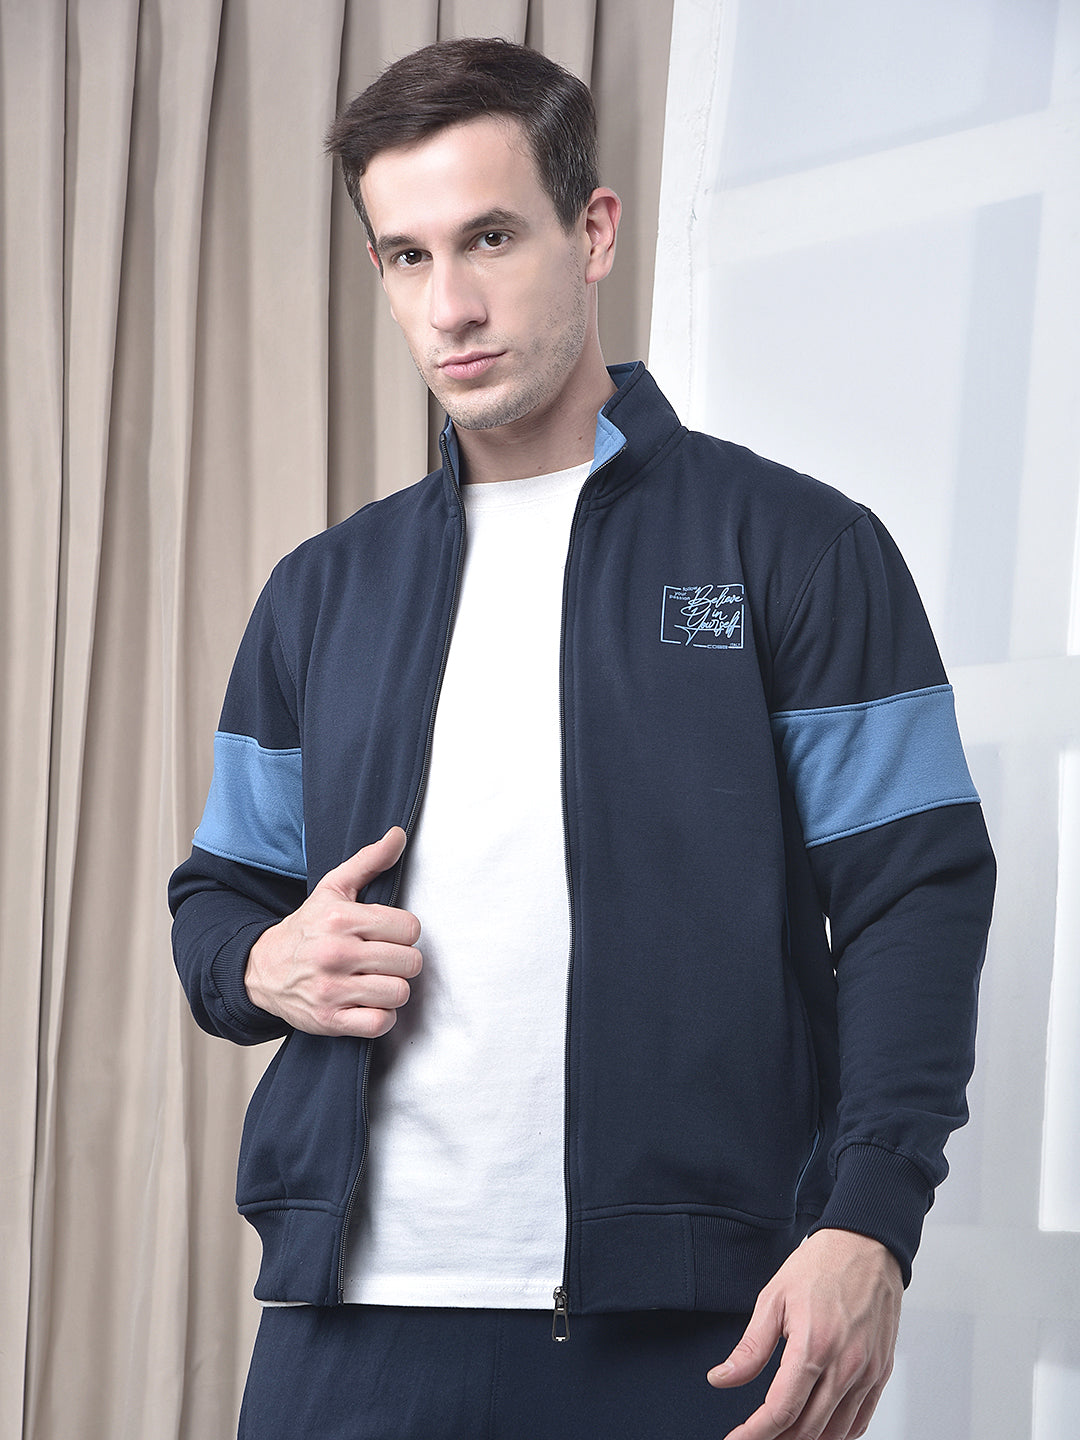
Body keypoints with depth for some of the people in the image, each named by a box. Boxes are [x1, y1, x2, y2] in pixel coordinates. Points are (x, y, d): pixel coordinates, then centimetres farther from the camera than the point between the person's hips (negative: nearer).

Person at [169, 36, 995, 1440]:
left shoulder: (799, 550, 2)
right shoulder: (323, 591, 16)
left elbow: (916, 897, -3)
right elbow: (217, 895, 23)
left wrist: (866, 1227, -16)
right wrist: (264, 965, -2)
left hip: (697, 1325, -3)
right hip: (358, 1318, 4)